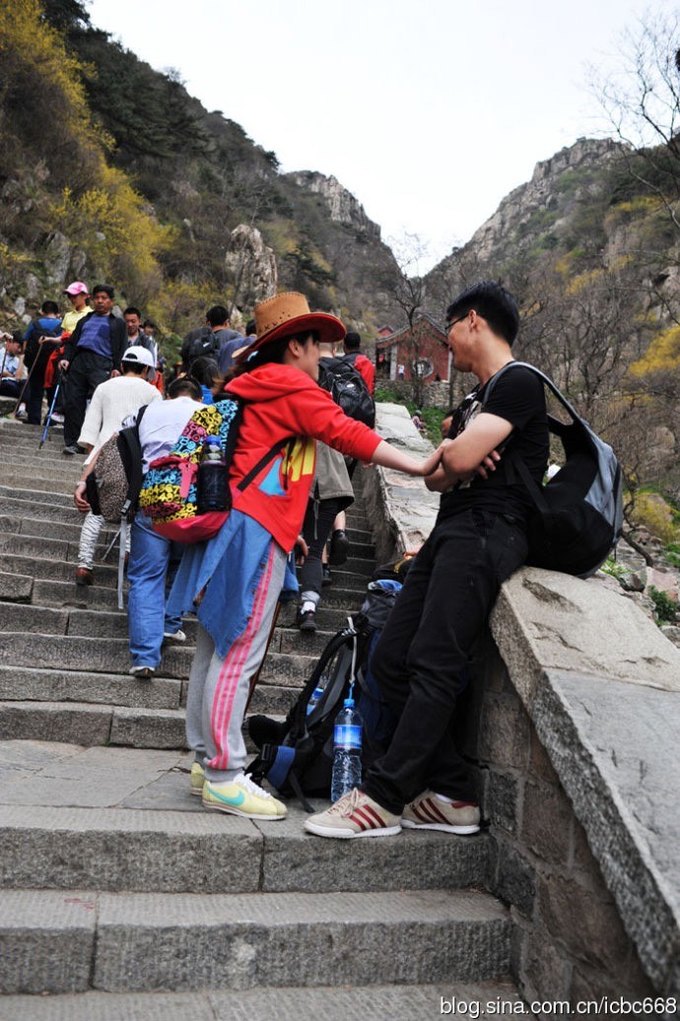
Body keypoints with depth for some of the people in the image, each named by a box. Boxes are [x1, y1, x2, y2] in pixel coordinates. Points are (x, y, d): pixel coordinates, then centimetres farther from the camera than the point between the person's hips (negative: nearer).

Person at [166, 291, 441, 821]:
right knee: (238, 654, -7)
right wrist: (420, 466, -15)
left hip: (232, 522, 10)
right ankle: (225, 776, -1)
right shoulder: (292, 386, -5)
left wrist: (286, 527, 29)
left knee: (216, 649, 11)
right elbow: (348, 434, -14)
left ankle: (207, 760, 20)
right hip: (257, 531, -10)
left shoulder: (251, 385, 22)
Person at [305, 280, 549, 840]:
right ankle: (453, 794, 5)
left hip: (487, 529, -10)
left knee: (435, 664, -15)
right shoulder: (473, 400, 27)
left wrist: (451, 450, 8)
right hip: (451, 529, 10)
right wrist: (454, 462, -2)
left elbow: (457, 458, -16)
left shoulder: (519, 382, -3)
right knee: (392, 659, 2)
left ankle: (382, 799, -11)